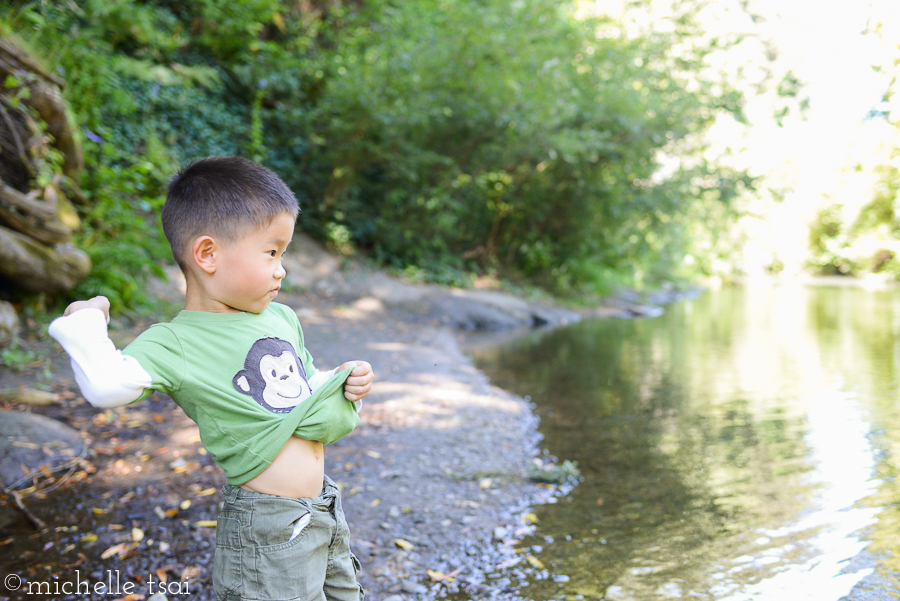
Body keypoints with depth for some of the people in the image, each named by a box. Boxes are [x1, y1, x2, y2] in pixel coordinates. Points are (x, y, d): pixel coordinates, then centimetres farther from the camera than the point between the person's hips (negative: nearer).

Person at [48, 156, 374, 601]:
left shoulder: (281, 318, 7)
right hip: (267, 529, -8)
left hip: (325, 510, 8)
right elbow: (105, 385, -32)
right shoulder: (176, 343, -15)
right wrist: (84, 322, -17)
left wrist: (344, 382, 3)